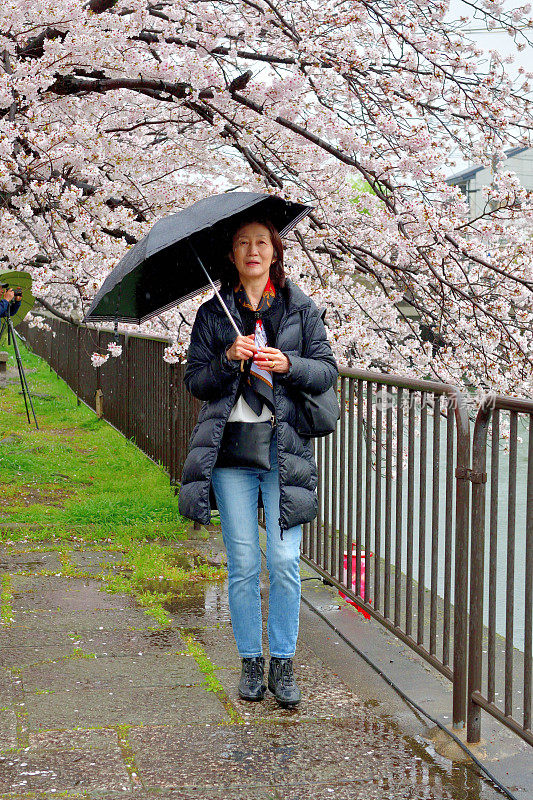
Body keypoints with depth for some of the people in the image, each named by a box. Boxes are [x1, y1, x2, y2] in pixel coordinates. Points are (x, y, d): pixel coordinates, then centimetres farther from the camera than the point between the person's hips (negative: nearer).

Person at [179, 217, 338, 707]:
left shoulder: (301, 309, 8)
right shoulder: (213, 314, 9)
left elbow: (327, 371, 5)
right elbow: (195, 381, 6)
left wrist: (288, 365, -13)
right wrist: (229, 360, -11)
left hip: (285, 447, 0)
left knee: (284, 561, -4)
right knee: (242, 563, 3)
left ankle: (283, 663, 10)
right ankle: (250, 662, 16)